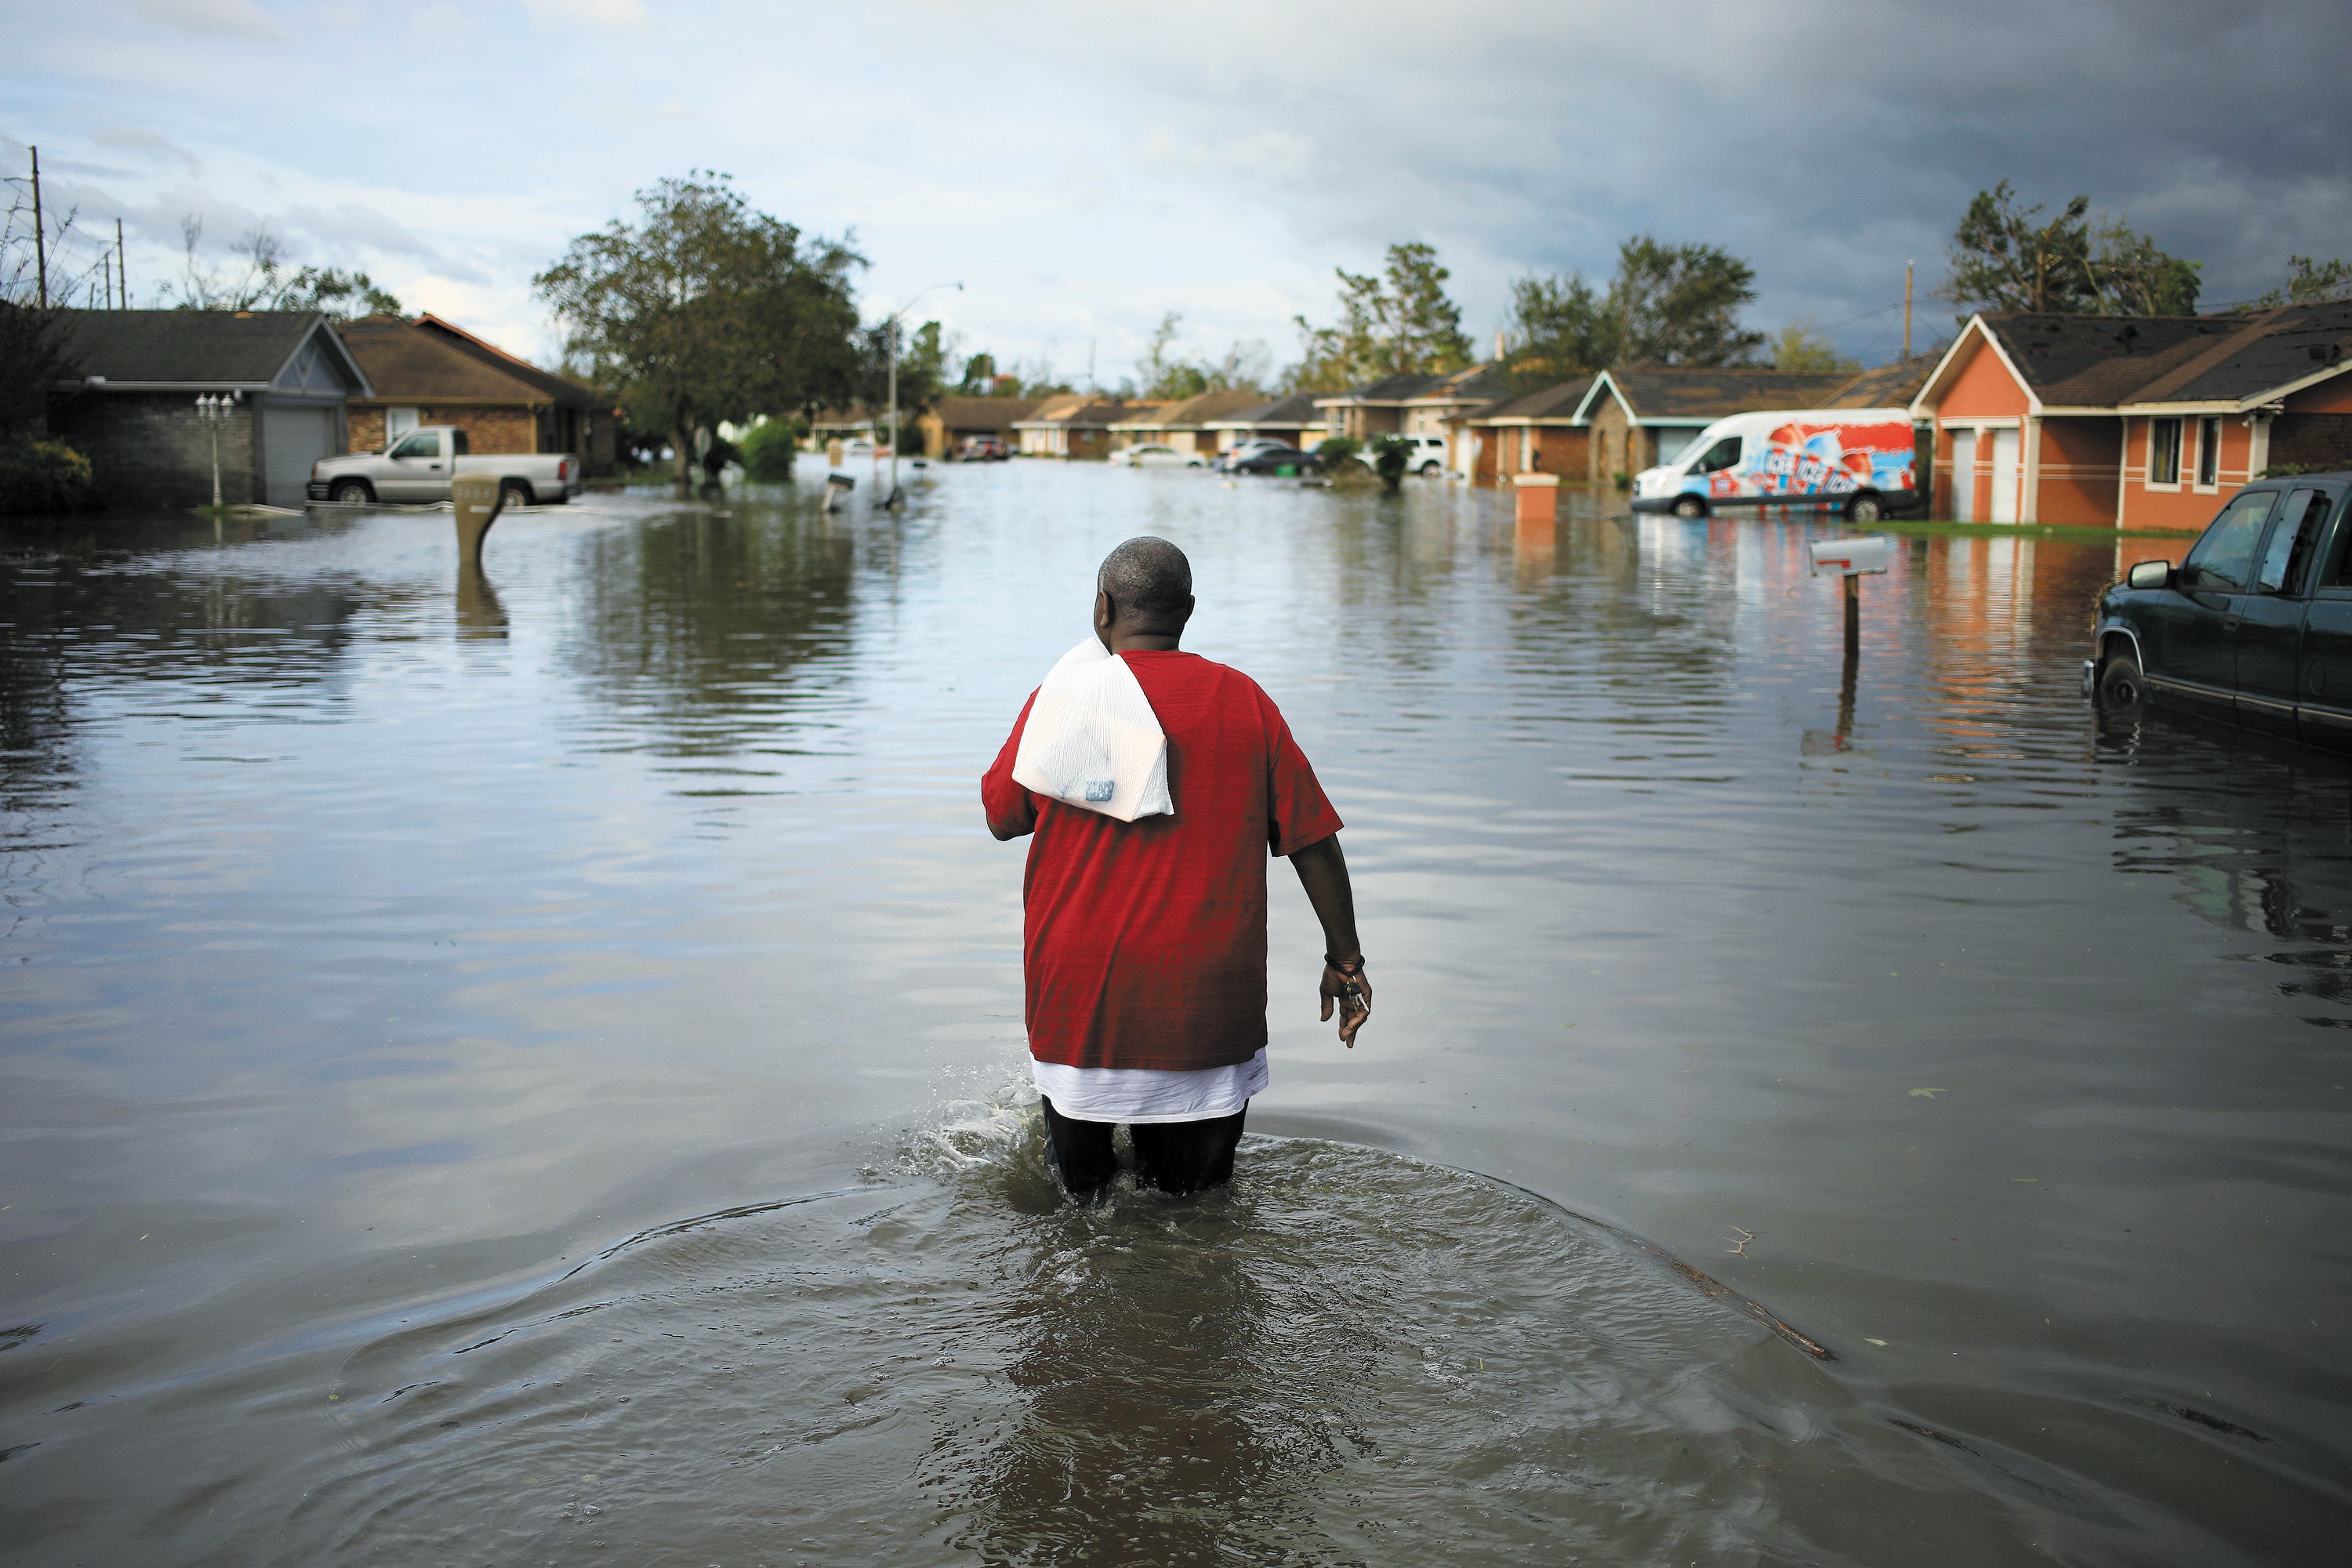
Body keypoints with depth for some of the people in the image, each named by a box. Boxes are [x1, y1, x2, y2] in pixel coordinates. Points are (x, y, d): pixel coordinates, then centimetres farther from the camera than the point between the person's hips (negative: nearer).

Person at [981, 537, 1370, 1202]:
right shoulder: (1243, 701, 0)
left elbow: (1002, 817, 11)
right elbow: (1313, 841, 2)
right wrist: (1344, 960, 11)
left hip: (1081, 992, 0)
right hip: (1209, 997, 1)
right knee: (1196, 1207, 10)